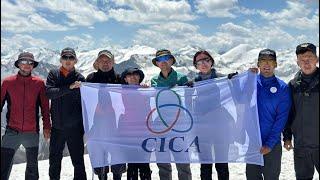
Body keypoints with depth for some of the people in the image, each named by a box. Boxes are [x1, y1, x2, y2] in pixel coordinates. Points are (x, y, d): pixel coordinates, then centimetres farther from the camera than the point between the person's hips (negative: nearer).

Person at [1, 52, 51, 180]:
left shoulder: (39, 83, 1)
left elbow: (45, 107, 4)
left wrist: (46, 126, 0)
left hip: (32, 132, 1)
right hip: (12, 132, -1)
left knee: (32, 167, 15)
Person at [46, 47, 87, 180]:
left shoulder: (79, 78, 0)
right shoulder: (53, 74, 4)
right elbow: (49, 92, -13)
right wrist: (69, 87, -24)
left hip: (75, 127, -2)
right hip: (57, 126, 2)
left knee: (78, 161, 3)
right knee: (54, 160, 14)